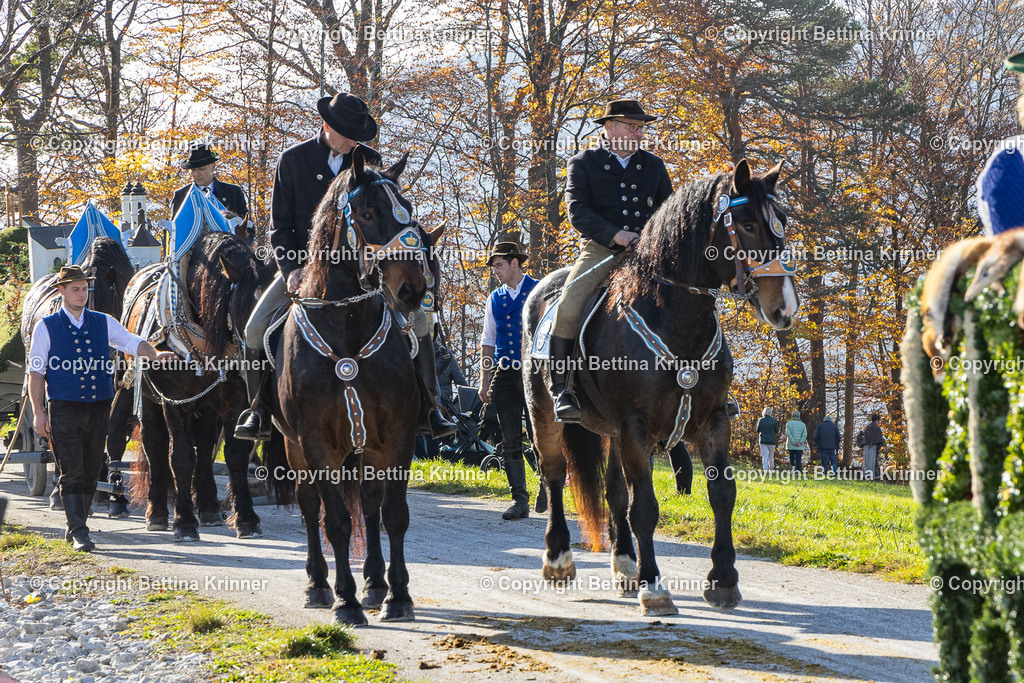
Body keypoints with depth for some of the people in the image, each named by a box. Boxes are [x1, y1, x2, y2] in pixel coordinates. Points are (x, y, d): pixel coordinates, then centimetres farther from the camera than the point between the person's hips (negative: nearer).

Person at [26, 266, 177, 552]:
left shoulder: (103, 323, 10)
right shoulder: (46, 327, 2)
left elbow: (130, 342, -2)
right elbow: (36, 371, 1)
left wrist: (155, 354, -23)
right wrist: (38, 411, -6)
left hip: (99, 407, 3)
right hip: (64, 409, -3)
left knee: (91, 471, 8)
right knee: (71, 472, -8)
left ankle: (75, 527, 21)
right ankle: (78, 533, -7)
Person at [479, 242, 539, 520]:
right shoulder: (494, 299, 14)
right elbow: (488, 341, 17)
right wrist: (484, 380, 11)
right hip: (505, 373, 4)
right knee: (510, 440, 1)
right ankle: (520, 500, 3)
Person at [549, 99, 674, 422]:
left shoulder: (654, 165, 18)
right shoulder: (583, 164, 7)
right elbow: (578, 211, -5)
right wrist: (615, 234, -20)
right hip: (599, 251, -3)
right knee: (569, 307, -25)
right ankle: (562, 390, -17)